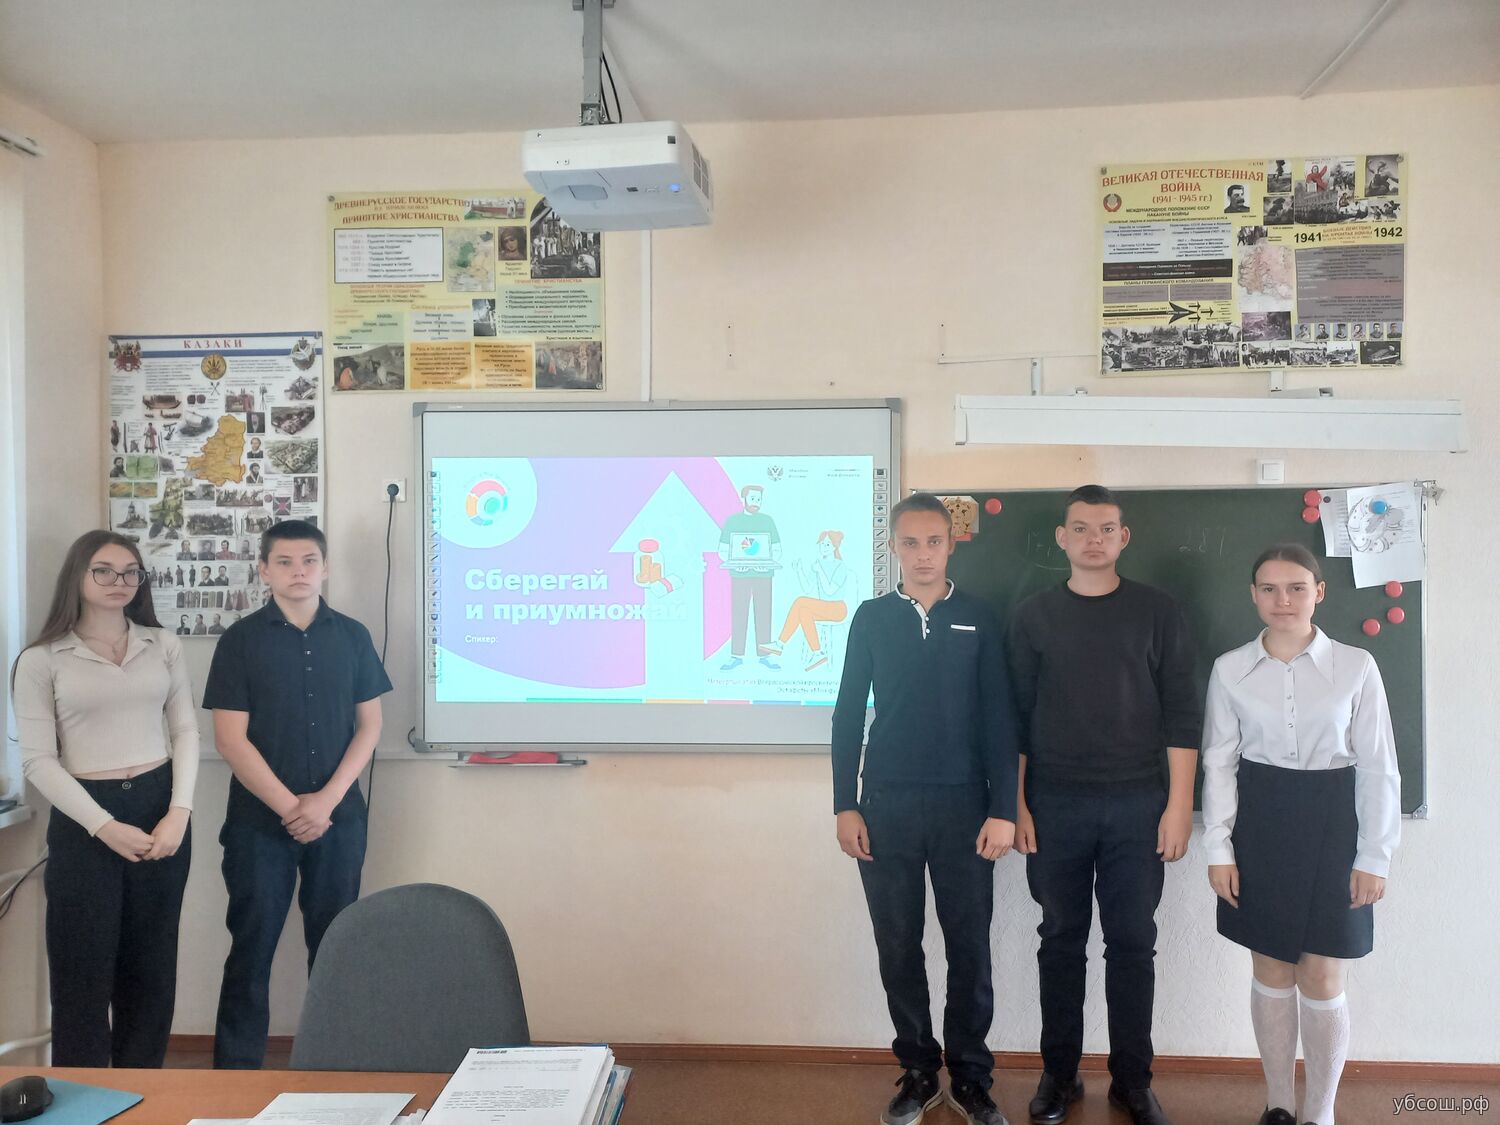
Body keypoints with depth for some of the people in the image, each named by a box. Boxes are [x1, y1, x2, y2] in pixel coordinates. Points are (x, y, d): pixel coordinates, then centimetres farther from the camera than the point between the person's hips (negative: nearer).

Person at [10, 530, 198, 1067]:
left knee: (152, 964, 11)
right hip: (84, 820, -3)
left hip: (160, 808, 3)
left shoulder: (164, 645, 6)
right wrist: (105, 827, -14)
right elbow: (38, 760, -6)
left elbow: (186, 731, 5)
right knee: (84, 968, 4)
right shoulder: (41, 660, -2)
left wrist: (179, 812, -8)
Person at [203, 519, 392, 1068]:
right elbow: (230, 739, -7)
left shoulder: (352, 636, 4)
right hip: (259, 820, -1)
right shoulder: (241, 640, -2)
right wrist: (289, 806, -12)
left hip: (339, 817, 2)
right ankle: (236, 1071, 19)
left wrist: (325, 800, -9)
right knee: (252, 946, 5)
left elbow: (369, 726, 3)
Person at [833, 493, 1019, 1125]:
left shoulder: (979, 621, 4)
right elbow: (848, 713, 5)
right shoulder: (872, 618, 5)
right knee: (898, 947, 8)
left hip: (963, 805, 0)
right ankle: (918, 1070, 24)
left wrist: (1003, 810, -4)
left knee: (970, 947, 6)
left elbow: (999, 719, 2)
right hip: (886, 805, 1)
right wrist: (845, 806, 0)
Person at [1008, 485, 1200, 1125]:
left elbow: (1181, 713, 1)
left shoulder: (1156, 613, 3)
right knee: (1062, 940, 9)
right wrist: (1016, 804, 0)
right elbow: (1016, 715, 4)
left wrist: (1179, 804, -5)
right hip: (1054, 806, 0)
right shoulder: (1034, 616, 4)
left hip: (1137, 805, 0)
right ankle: (1059, 1073, 22)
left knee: (1133, 944, 6)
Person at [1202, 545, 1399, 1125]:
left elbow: (1378, 767, -1)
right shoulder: (1231, 669, 0)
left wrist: (1374, 857, -3)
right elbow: (1218, 761, 2)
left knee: (1321, 980, 4)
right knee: (1271, 973, 11)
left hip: (1331, 822, -1)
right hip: (1258, 822, 1)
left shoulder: (1355, 666, -3)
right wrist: (1218, 848, -2)